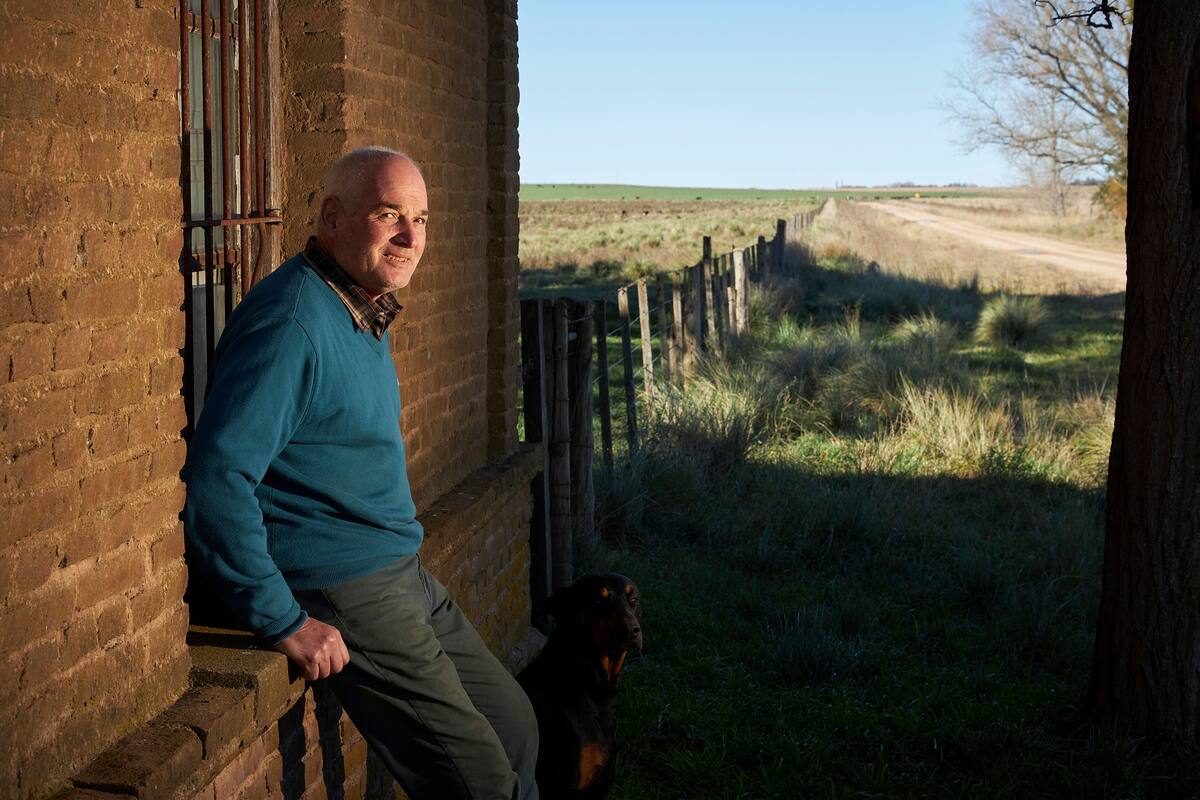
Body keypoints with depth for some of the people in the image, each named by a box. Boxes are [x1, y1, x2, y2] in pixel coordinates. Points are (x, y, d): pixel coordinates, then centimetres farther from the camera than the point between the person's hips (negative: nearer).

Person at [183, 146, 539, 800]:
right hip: (343, 594, -10)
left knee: (514, 726, 17)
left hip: (402, 575, 10)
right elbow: (216, 479, -28)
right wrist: (284, 623, -25)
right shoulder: (293, 321, -21)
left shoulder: (367, 314, 11)